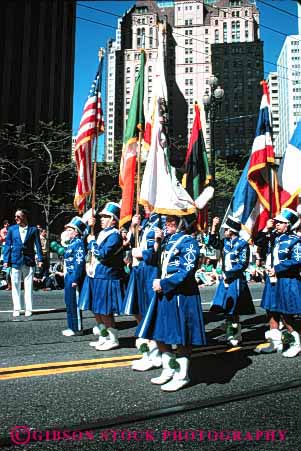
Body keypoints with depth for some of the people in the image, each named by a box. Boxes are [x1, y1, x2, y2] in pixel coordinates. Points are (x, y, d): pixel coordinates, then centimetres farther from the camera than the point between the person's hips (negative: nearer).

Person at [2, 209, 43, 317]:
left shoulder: (33, 229, 2)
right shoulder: (12, 229, 6)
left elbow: (38, 245, 2)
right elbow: (7, 245, 7)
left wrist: (40, 259, -4)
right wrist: (6, 260, 0)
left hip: (29, 262, -1)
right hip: (15, 261, 1)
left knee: (28, 286, 4)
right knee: (15, 286, 4)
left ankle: (28, 309, 11)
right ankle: (16, 309, 13)